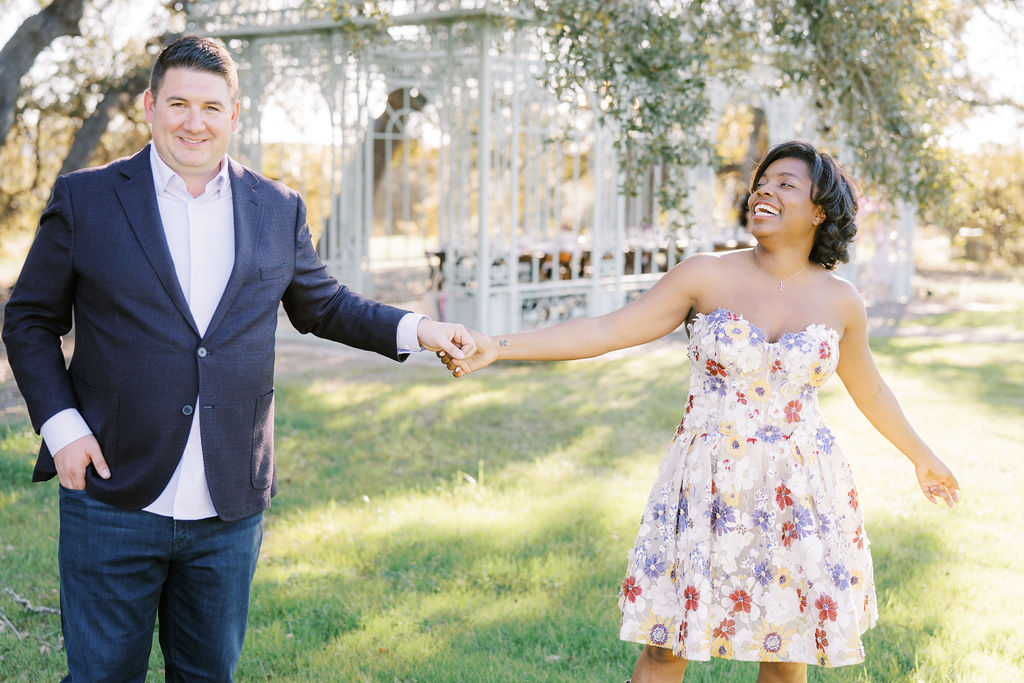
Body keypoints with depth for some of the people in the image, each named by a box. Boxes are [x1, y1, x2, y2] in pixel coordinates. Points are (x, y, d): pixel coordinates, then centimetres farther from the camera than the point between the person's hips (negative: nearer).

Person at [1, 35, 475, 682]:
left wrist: (416, 329, 7)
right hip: (115, 500, -2)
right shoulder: (85, 199, 0)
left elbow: (321, 305, 20)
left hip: (230, 508, 2)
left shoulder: (278, 209, 7)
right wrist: (59, 424, -8)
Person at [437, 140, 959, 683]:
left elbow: (868, 390, 20)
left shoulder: (839, 301, 3)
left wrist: (921, 456, 31)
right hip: (707, 490, -1)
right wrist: (496, 348, -15)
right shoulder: (708, 277, -3)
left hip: (798, 494, 1)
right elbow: (605, 331, -6)